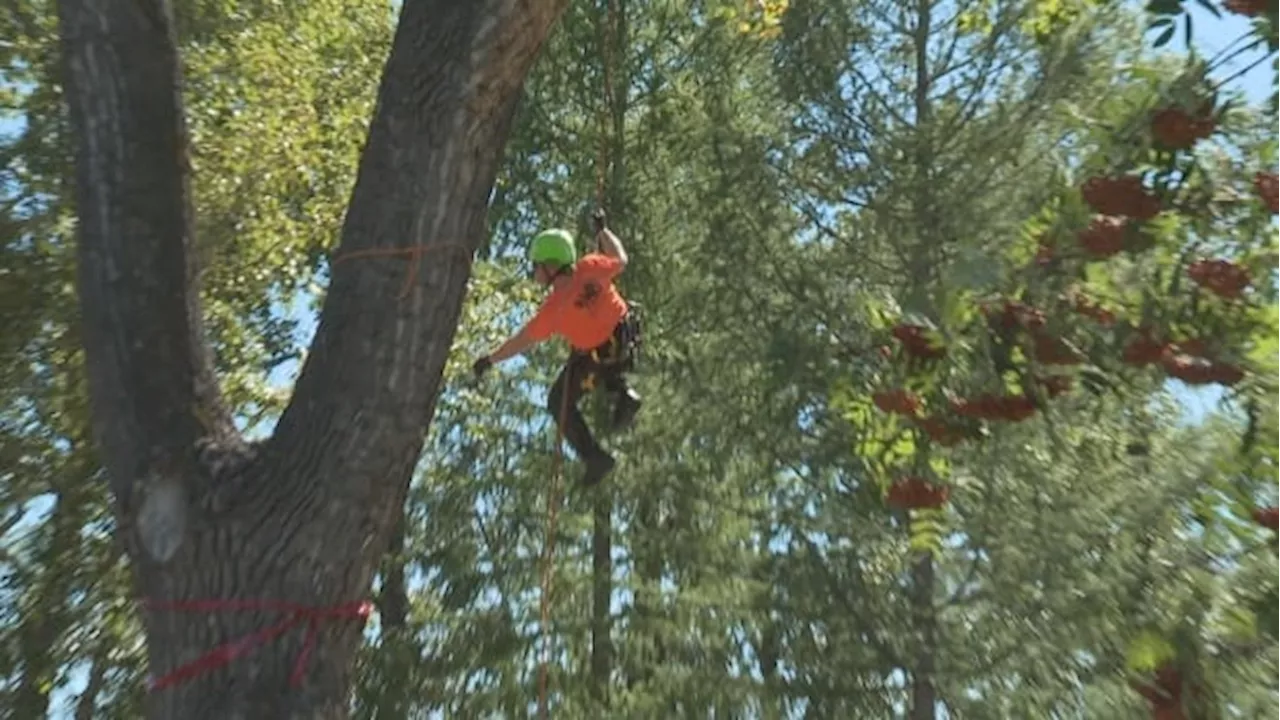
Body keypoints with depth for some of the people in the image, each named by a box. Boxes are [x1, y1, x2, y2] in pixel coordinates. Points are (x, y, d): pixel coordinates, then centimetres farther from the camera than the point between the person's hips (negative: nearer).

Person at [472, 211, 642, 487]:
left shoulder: (554, 309, -29)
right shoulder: (590, 267, -21)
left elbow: (521, 341, -17)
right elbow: (620, 260, 0)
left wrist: (489, 360, -3)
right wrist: (602, 230, 14)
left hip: (594, 359, -5)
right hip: (624, 334, 5)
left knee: (559, 403, 15)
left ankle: (594, 456, 12)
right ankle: (622, 392, 20)